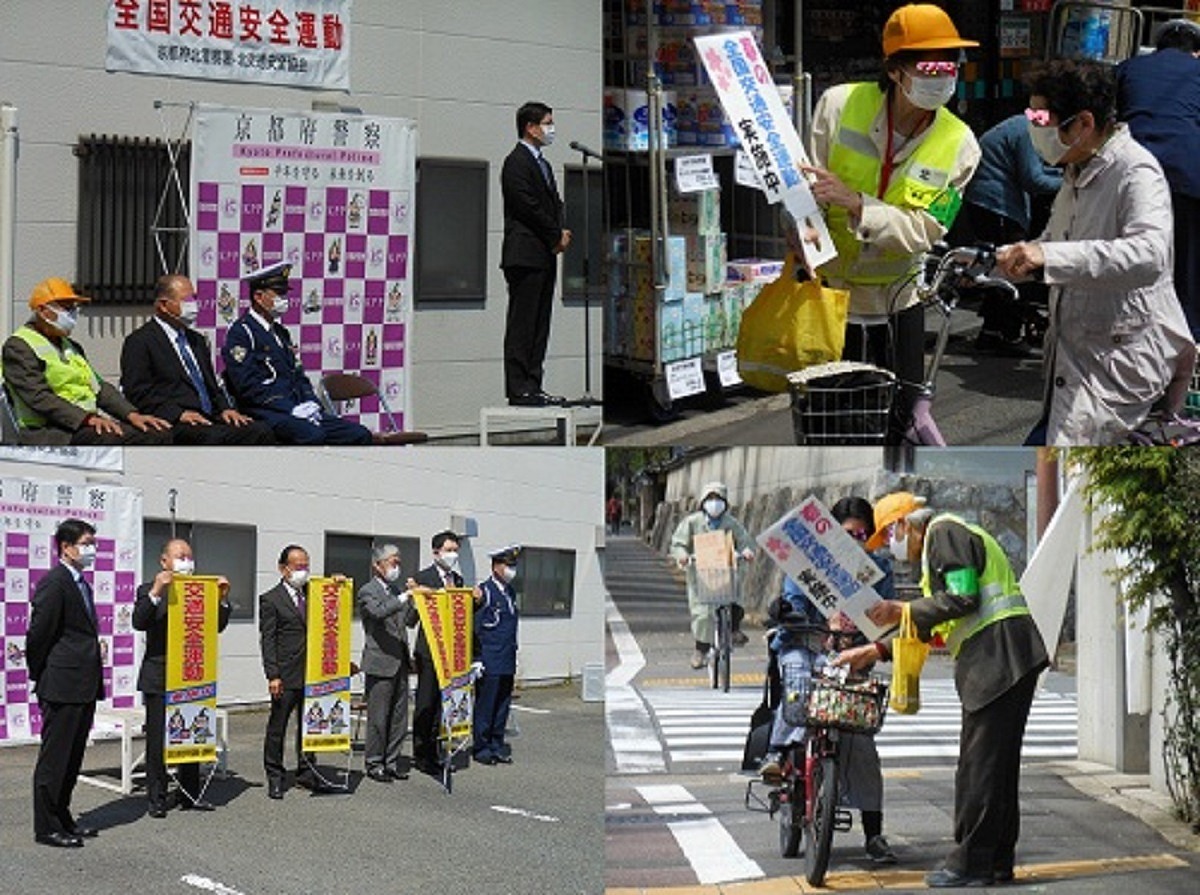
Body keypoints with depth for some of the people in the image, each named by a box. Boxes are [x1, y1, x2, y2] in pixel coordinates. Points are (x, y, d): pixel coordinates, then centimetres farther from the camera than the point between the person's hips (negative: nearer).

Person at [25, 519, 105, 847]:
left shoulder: (81, 584, 16)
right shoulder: (54, 583, -13)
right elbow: (38, 633, -14)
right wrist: (41, 677, -6)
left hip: (85, 687, 9)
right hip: (63, 687, -9)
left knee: (72, 759, 15)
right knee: (54, 758, -2)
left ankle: (62, 819, 24)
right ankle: (46, 827, 3)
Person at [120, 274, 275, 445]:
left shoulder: (197, 340, 28)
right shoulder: (140, 341, 3)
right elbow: (137, 392, -7)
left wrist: (224, 409, 7)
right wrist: (179, 414, -19)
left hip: (209, 419, 7)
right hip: (174, 424, -7)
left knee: (261, 431, -21)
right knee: (213, 437, -38)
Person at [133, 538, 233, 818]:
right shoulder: (149, 591, 0)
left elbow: (217, 626, 8)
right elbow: (139, 623, -17)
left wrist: (222, 598, -6)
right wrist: (156, 593, -28)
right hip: (159, 678, -4)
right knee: (157, 741, -1)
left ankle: (190, 794, 18)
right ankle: (156, 799, 4)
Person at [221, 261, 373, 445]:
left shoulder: (279, 331, 23)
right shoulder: (241, 332, -4)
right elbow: (248, 386, -14)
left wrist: (311, 403, 2)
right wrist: (291, 409, -19)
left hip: (298, 409, 9)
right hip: (266, 413, -9)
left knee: (361, 435, -8)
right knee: (312, 435, -38)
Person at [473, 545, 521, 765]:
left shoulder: (510, 592, 15)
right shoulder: (484, 592, -10)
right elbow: (476, 627, -12)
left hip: (508, 662, 8)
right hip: (490, 662, -8)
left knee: (503, 705, 11)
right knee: (485, 705, -1)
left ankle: (497, 745, 19)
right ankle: (481, 748, 6)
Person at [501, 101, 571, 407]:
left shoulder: (543, 164, 21)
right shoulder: (516, 163, -9)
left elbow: (554, 205, 23)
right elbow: (528, 207, -16)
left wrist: (561, 233, 3)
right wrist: (557, 236, -9)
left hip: (545, 256, 10)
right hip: (525, 254, -10)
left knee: (540, 325, 8)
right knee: (521, 324, -8)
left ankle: (532, 386, 11)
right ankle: (518, 388, -8)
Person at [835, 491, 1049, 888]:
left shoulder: (944, 533, -4)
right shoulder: (938, 546, 28)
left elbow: (963, 598, -17)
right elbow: (928, 629, 28)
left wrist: (900, 611, -11)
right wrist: (874, 651, 24)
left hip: (998, 655, -11)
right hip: (1002, 661, 11)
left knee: (979, 764, -9)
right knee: (998, 763, 12)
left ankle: (970, 863, -7)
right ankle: (997, 862, 16)